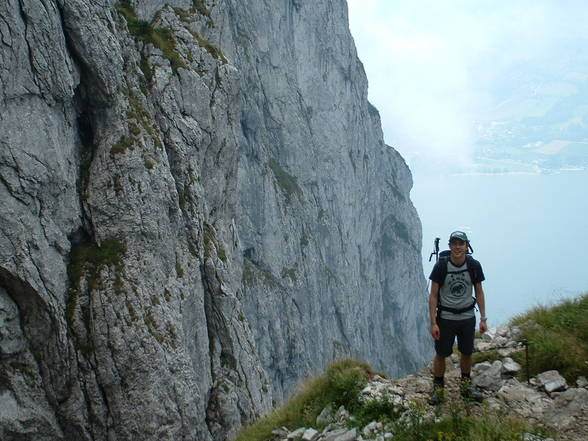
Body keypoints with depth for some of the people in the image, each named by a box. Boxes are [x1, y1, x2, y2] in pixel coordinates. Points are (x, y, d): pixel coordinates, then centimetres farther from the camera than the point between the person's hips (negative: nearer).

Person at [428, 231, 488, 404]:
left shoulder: (474, 266, -6)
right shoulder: (441, 266, -13)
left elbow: (479, 292, 5)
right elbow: (433, 295, -9)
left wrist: (483, 319, 3)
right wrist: (433, 323, -13)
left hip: (467, 317, 3)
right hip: (446, 317, -3)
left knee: (467, 352, 14)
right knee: (441, 354, 2)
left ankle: (466, 385, 33)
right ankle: (438, 387, 18)